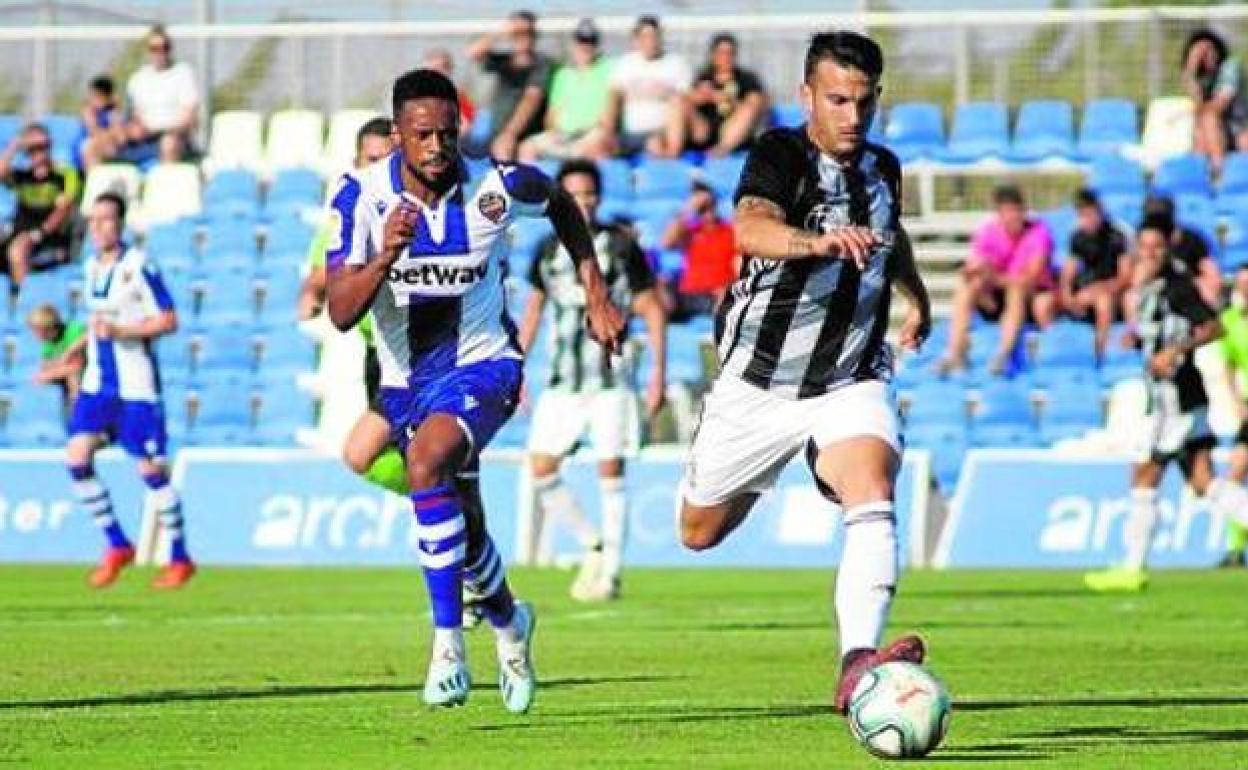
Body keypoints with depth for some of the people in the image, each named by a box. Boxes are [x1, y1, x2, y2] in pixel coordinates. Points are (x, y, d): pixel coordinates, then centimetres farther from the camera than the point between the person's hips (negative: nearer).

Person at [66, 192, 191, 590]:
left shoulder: (138, 267, -12)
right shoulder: (92, 267, 10)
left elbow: (168, 321, -13)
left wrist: (119, 331, -21)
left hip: (135, 386, -7)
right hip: (97, 382, 7)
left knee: (150, 469, -3)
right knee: (77, 458, -8)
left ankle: (180, 559, 11)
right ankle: (117, 546, 5)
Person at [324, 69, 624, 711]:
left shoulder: (498, 187, -16)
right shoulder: (361, 196, -16)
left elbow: (561, 205, 9)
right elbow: (341, 314, -20)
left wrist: (596, 296, 9)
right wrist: (385, 257, -37)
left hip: (482, 364, -3)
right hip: (405, 378, 3)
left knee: (427, 459, -32)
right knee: (463, 529, 14)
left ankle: (448, 642, -29)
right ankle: (509, 622, 47)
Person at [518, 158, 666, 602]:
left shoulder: (621, 246, -3)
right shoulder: (549, 251, 8)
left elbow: (652, 311, -1)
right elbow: (533, 309, 20)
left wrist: (658, 374, -7)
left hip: (611, 380, -4)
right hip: (562, 380, 4)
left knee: (611, 473, -5)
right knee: (540, 470, -4)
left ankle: (610, 573, 2)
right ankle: (593, 545, 15)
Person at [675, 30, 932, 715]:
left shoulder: (883, 169, 2)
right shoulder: (780, 156, -17)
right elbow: (750, 229, -40)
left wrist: (917, 293, 37)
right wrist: (818, 240, -58)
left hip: (851, 383, 2)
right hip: (758, 384, -2)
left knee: (872, 500, -27)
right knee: (700, 531, 16)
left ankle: (858, 664, -40)